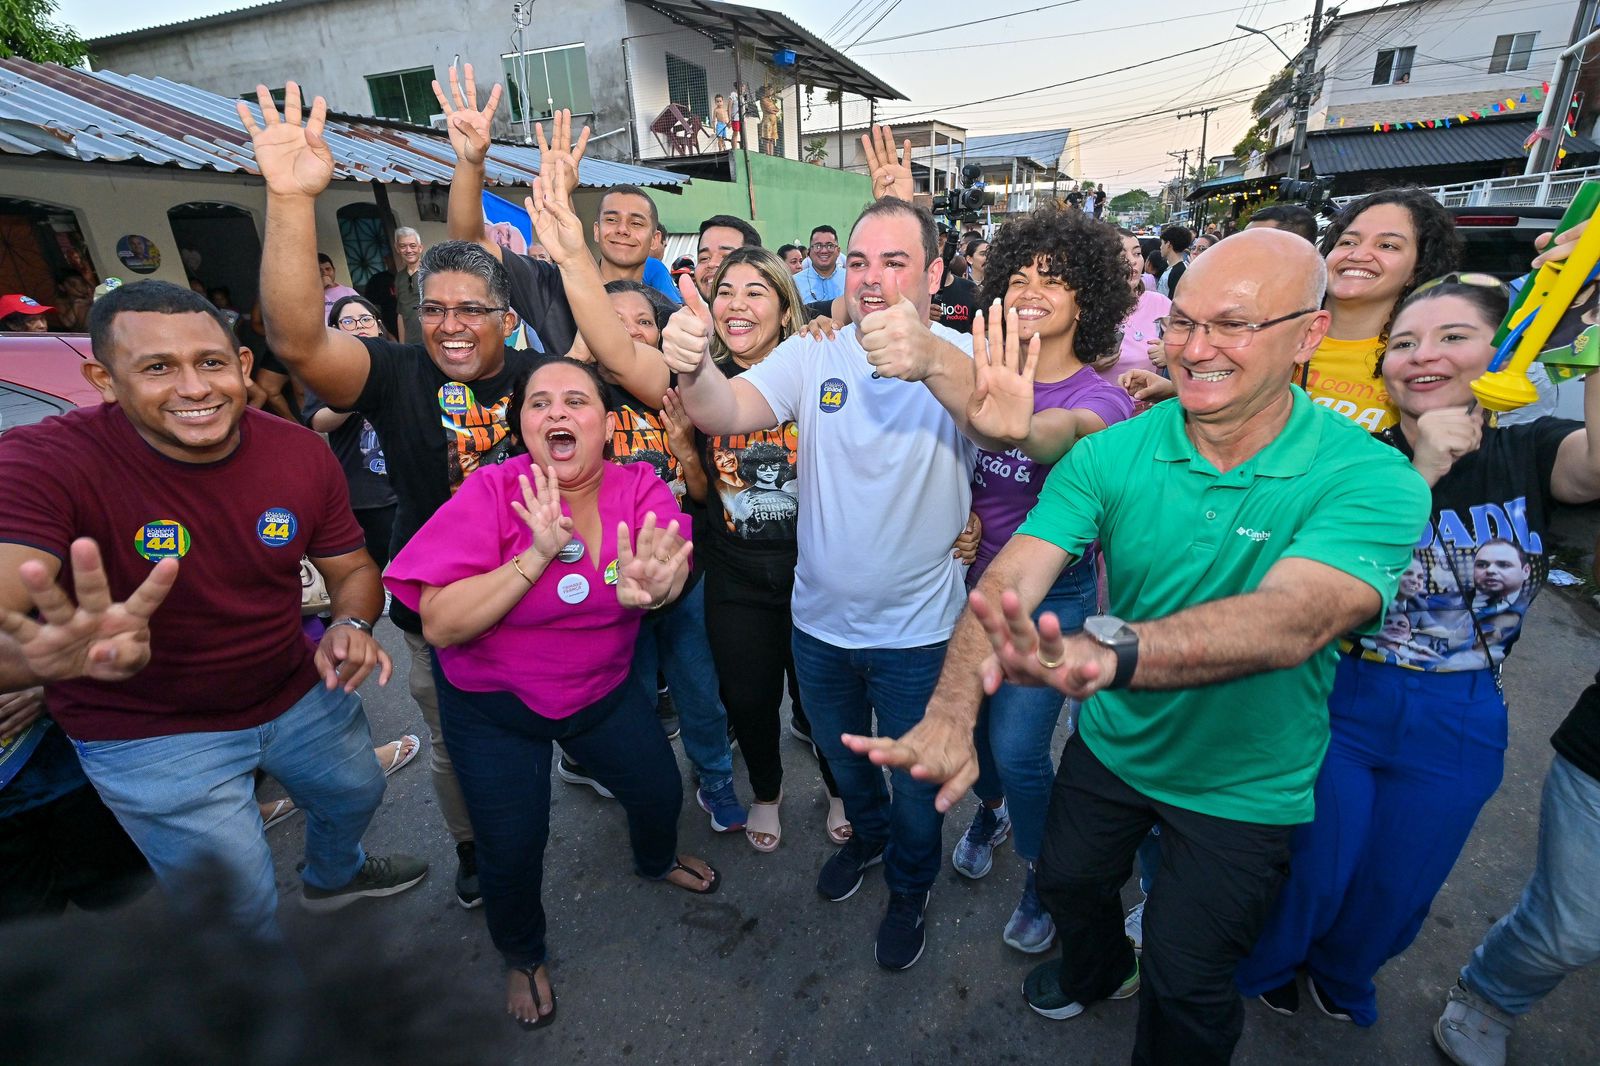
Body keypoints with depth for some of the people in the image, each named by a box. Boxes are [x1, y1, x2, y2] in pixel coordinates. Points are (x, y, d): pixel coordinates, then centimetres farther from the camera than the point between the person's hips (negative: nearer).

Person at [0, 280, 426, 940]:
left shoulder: (300, 452, -13)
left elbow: (353, 569, -3)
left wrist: (352, 625, -25)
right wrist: (55, 652, -60)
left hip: (302, 693, 4)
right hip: (151, 736, -4)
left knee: (357, 794, 27)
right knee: (243, 911, 9)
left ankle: (333, 877, 63)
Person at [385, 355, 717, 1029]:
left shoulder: (638, 487, -14)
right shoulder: (492, 494, -23)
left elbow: (675, 563, -30)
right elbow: (439, 624, -27)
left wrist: (652, 586, -53)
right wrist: (537, 555, -38)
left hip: (602, 688, 3)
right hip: (494, 703, -2)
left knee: (660, 790, 12)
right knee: (511, 846, 6)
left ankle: (656, 861, 52)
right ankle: (523, 956, 42)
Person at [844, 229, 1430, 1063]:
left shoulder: (1372, 481, -23)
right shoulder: (1112, 454, -17)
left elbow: (1294, 618, -42)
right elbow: (1012, 576, -28)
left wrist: (1112, 649, -61)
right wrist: (951, 712, -44)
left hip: (1244, 784, -3)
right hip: (1111, 743, 3)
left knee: (1186, 980, 14)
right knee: (1067, 881, 26)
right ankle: (1096, 970, 62)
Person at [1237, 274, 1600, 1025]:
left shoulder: (1532, 454, -5)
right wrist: (1419, 472, -27)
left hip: (1457, 729, 3)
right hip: (1336, 705, -2)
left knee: (1397, 891, 21)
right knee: (1310, 874, 12)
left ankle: (1342, 976, 52)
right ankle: (1260, 972, 43)